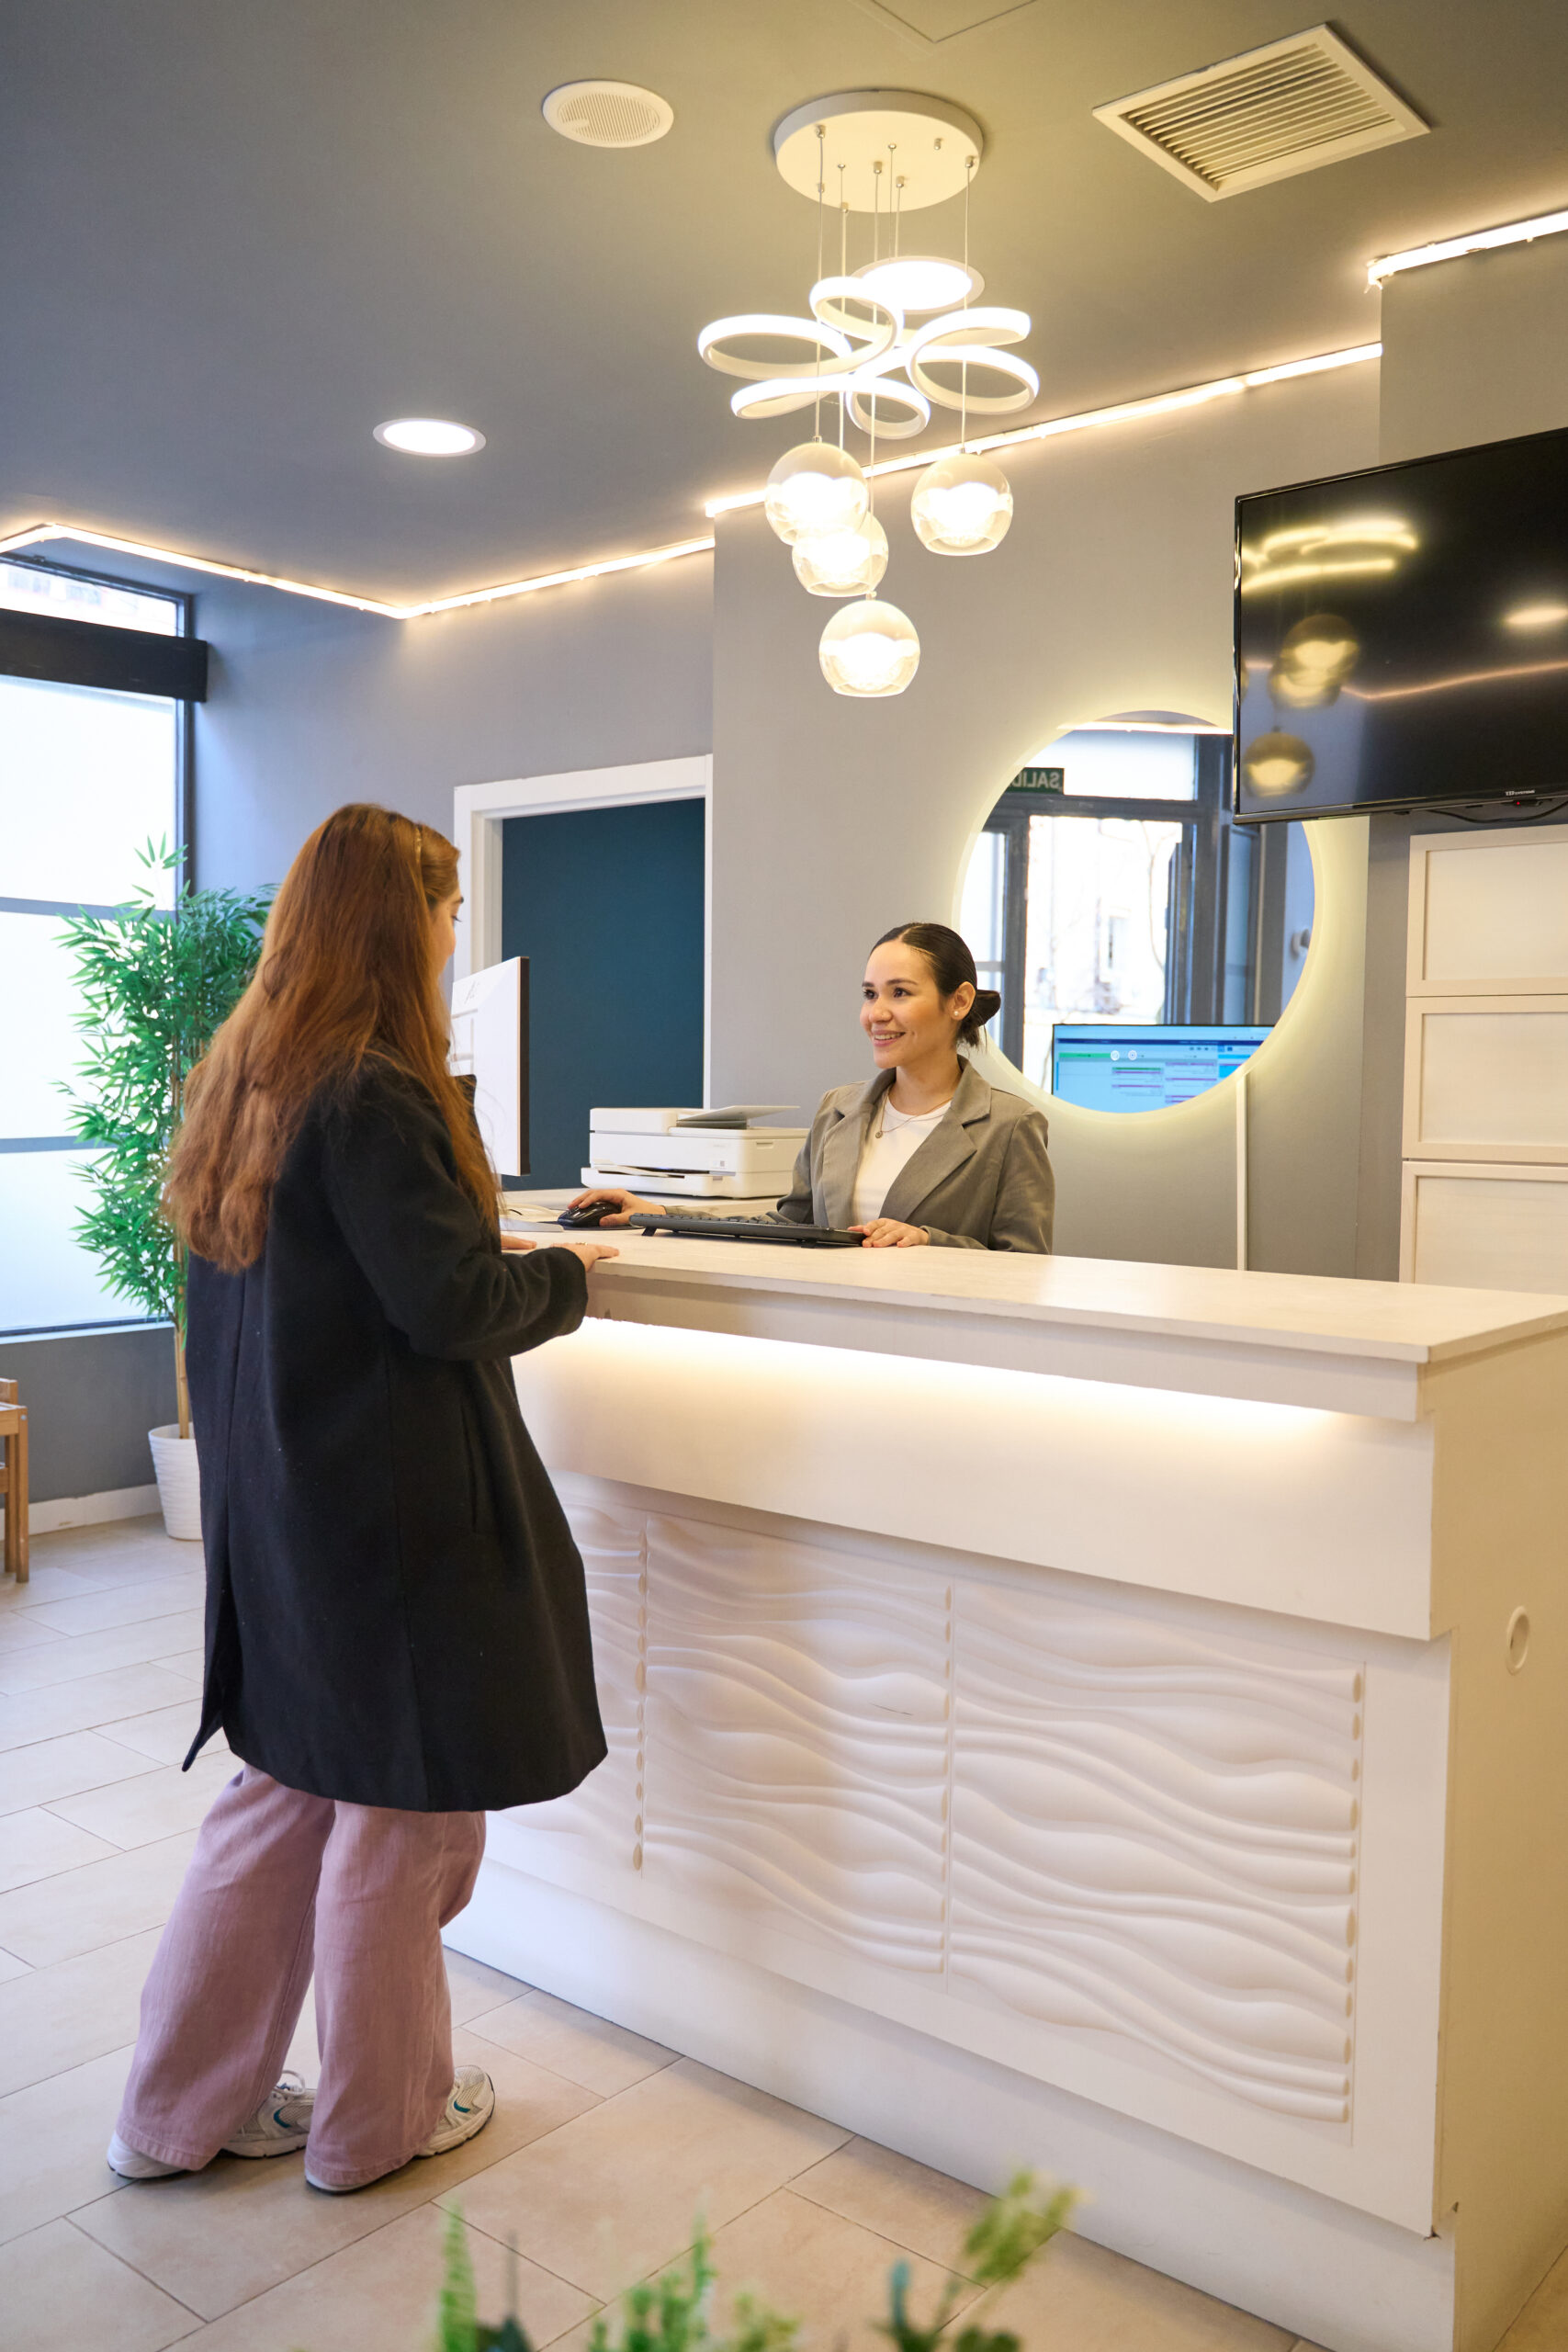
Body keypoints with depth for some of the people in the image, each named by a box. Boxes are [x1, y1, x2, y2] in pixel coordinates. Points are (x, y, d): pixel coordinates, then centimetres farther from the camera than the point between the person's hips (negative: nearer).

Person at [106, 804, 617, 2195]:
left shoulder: (243, 1076, 8)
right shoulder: (373, 1095, -21)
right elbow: (450, 1301, -22)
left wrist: (507, 1256, 16)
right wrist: (565, 1275, -3)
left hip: (281, 1494, 9)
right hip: (391, 1507, -9)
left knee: (290, 1789, 20)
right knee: (402, 1809, 9)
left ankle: (186, 2105, 33)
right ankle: (379, 2118, 29)